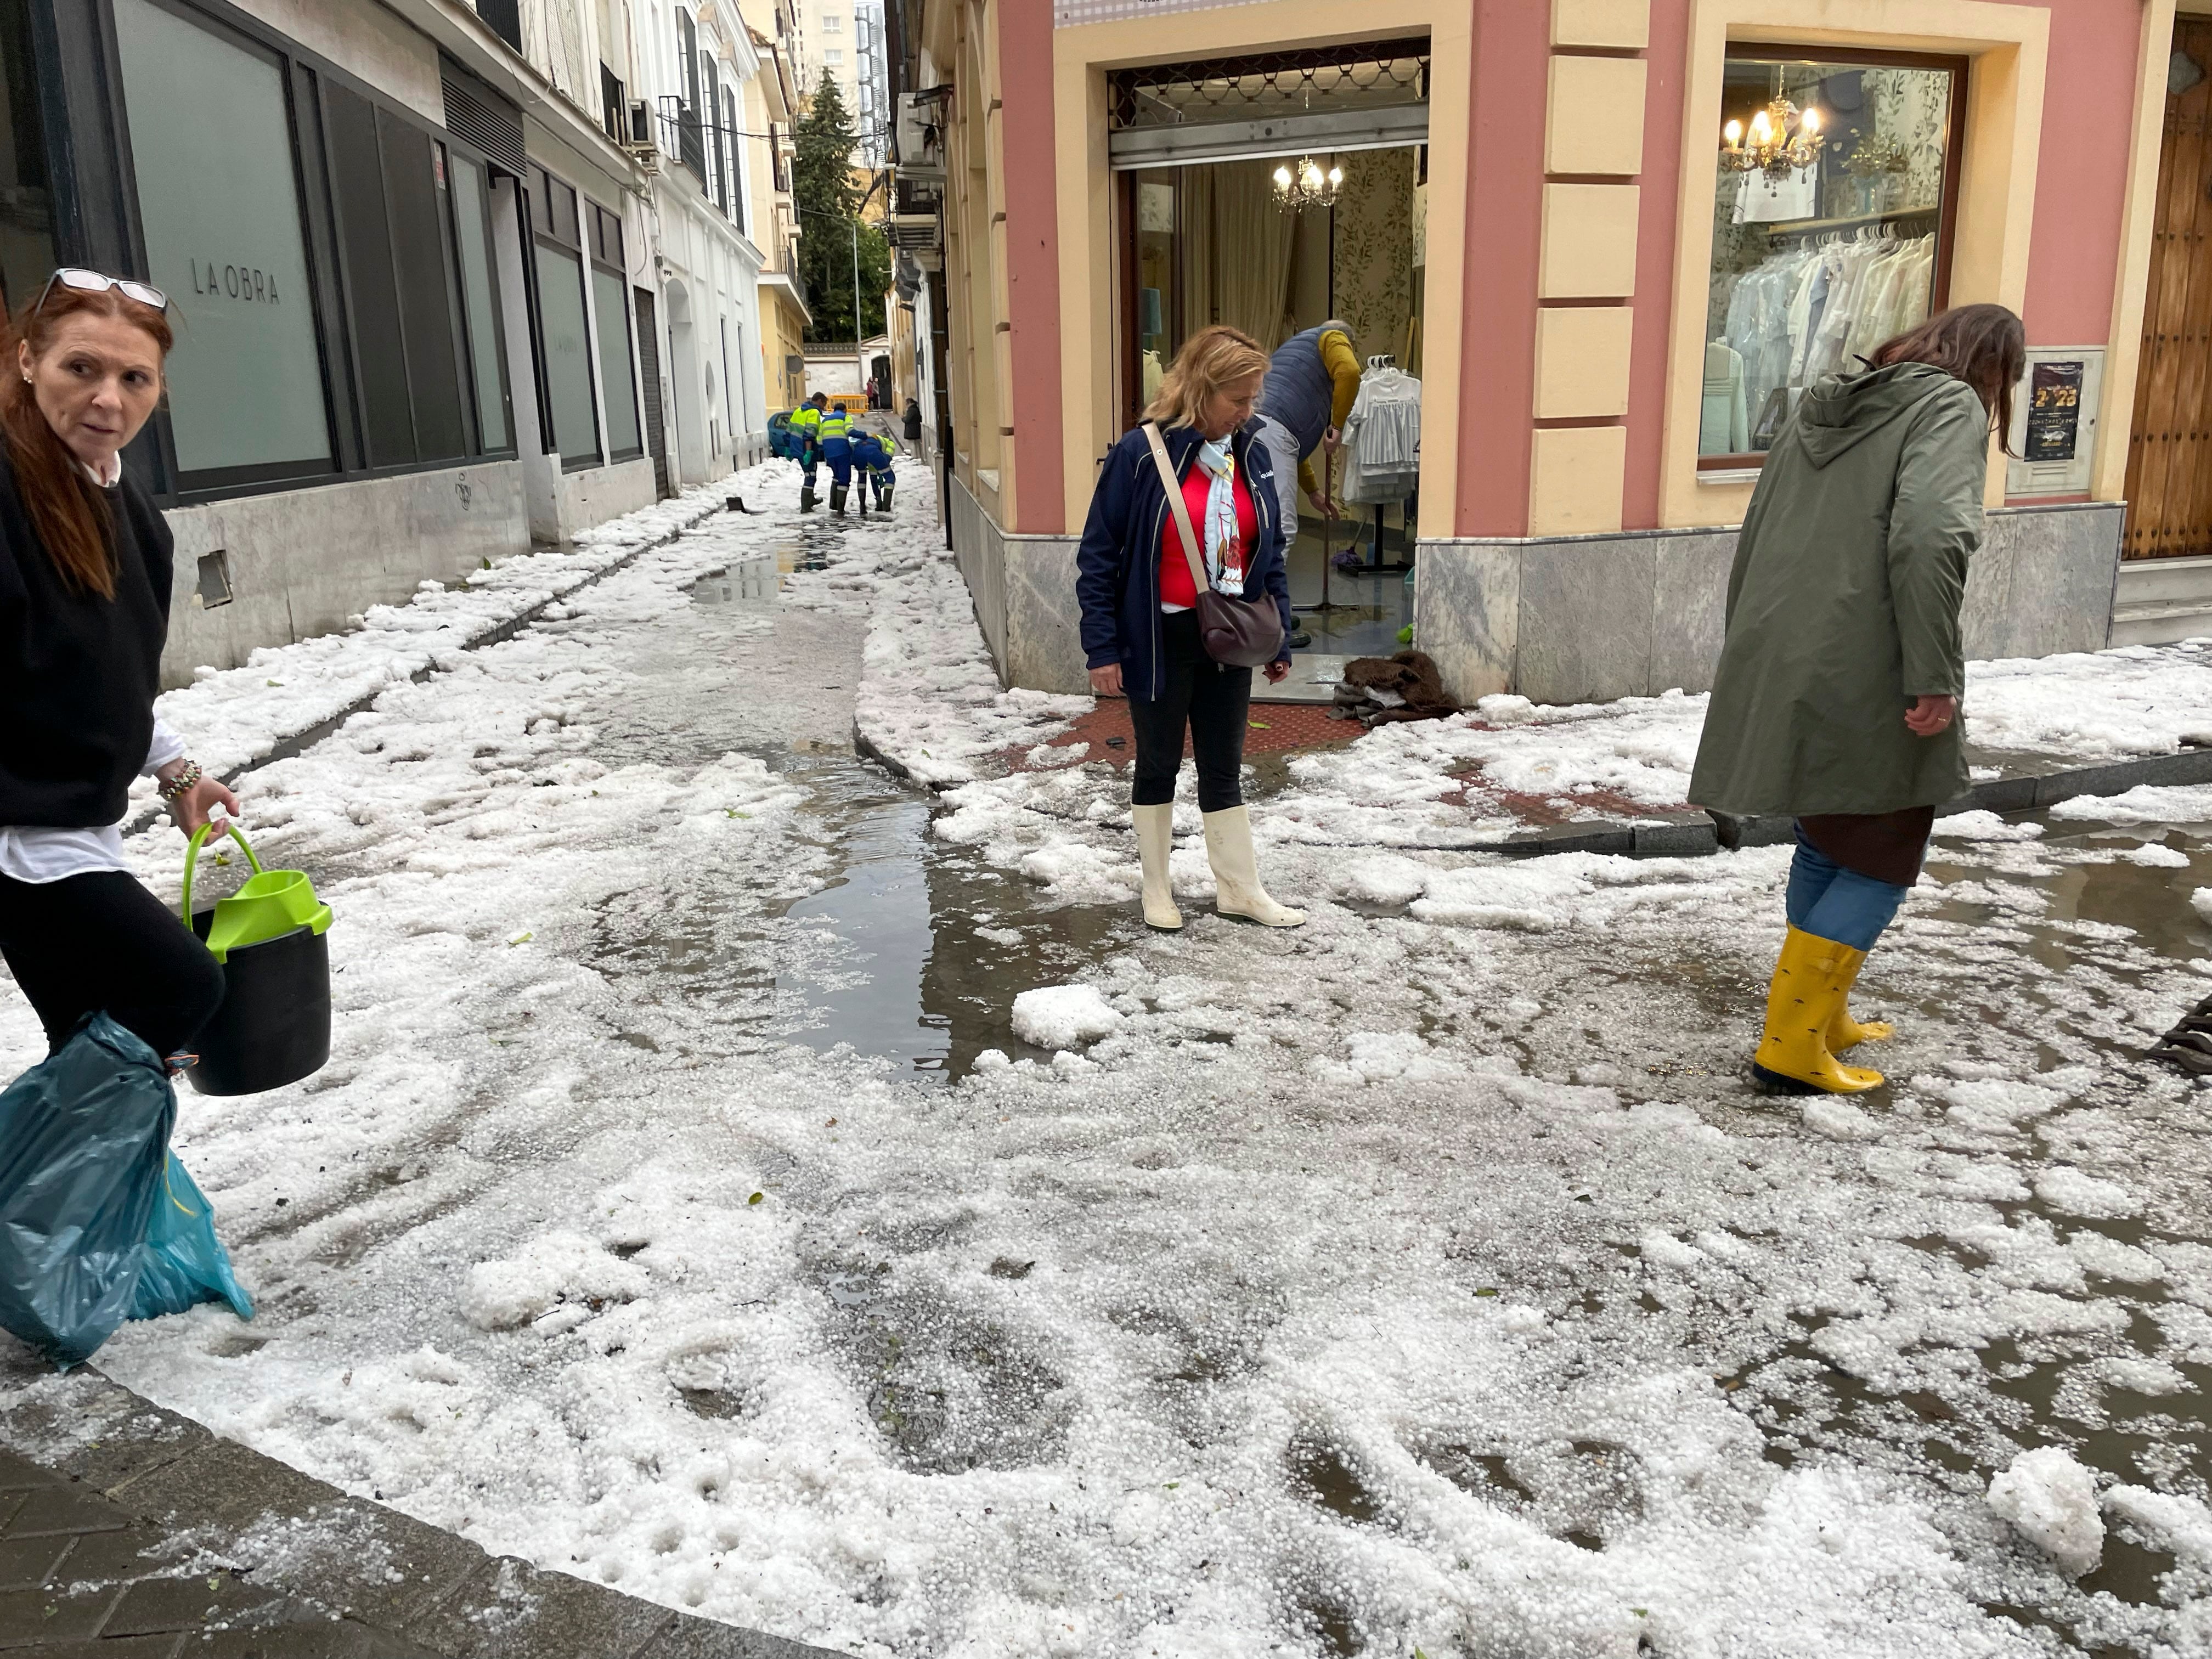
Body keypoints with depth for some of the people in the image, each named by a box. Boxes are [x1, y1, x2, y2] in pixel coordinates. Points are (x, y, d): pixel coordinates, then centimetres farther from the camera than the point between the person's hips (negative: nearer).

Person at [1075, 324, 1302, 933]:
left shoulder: (1252, 455, 2)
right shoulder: (1141, 453, -14)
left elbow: (1269, 554, 11)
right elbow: (1098, 556, -10)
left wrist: (1279, 637, 10)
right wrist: (1102, 649, -11)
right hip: (1161, 640, -4)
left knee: (1224, 767, 14)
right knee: (1159, 764, 12)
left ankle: (1239, 888, 26)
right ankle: (1156, 888, 27)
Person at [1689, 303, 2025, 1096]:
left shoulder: (1821, 411, 19)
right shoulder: (1949, 406, -4)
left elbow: (1752, 546, 20)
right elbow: (1930, 539, -22)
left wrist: (1753, 666, 24)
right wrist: (1936, 677, -19)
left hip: (1778, 680, 7)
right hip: (1864, 691, -7)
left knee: (1825, 848, 21)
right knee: (1882, 862, 5)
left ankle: (1821, 1019, 30)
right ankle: (1791, 1048, 3)